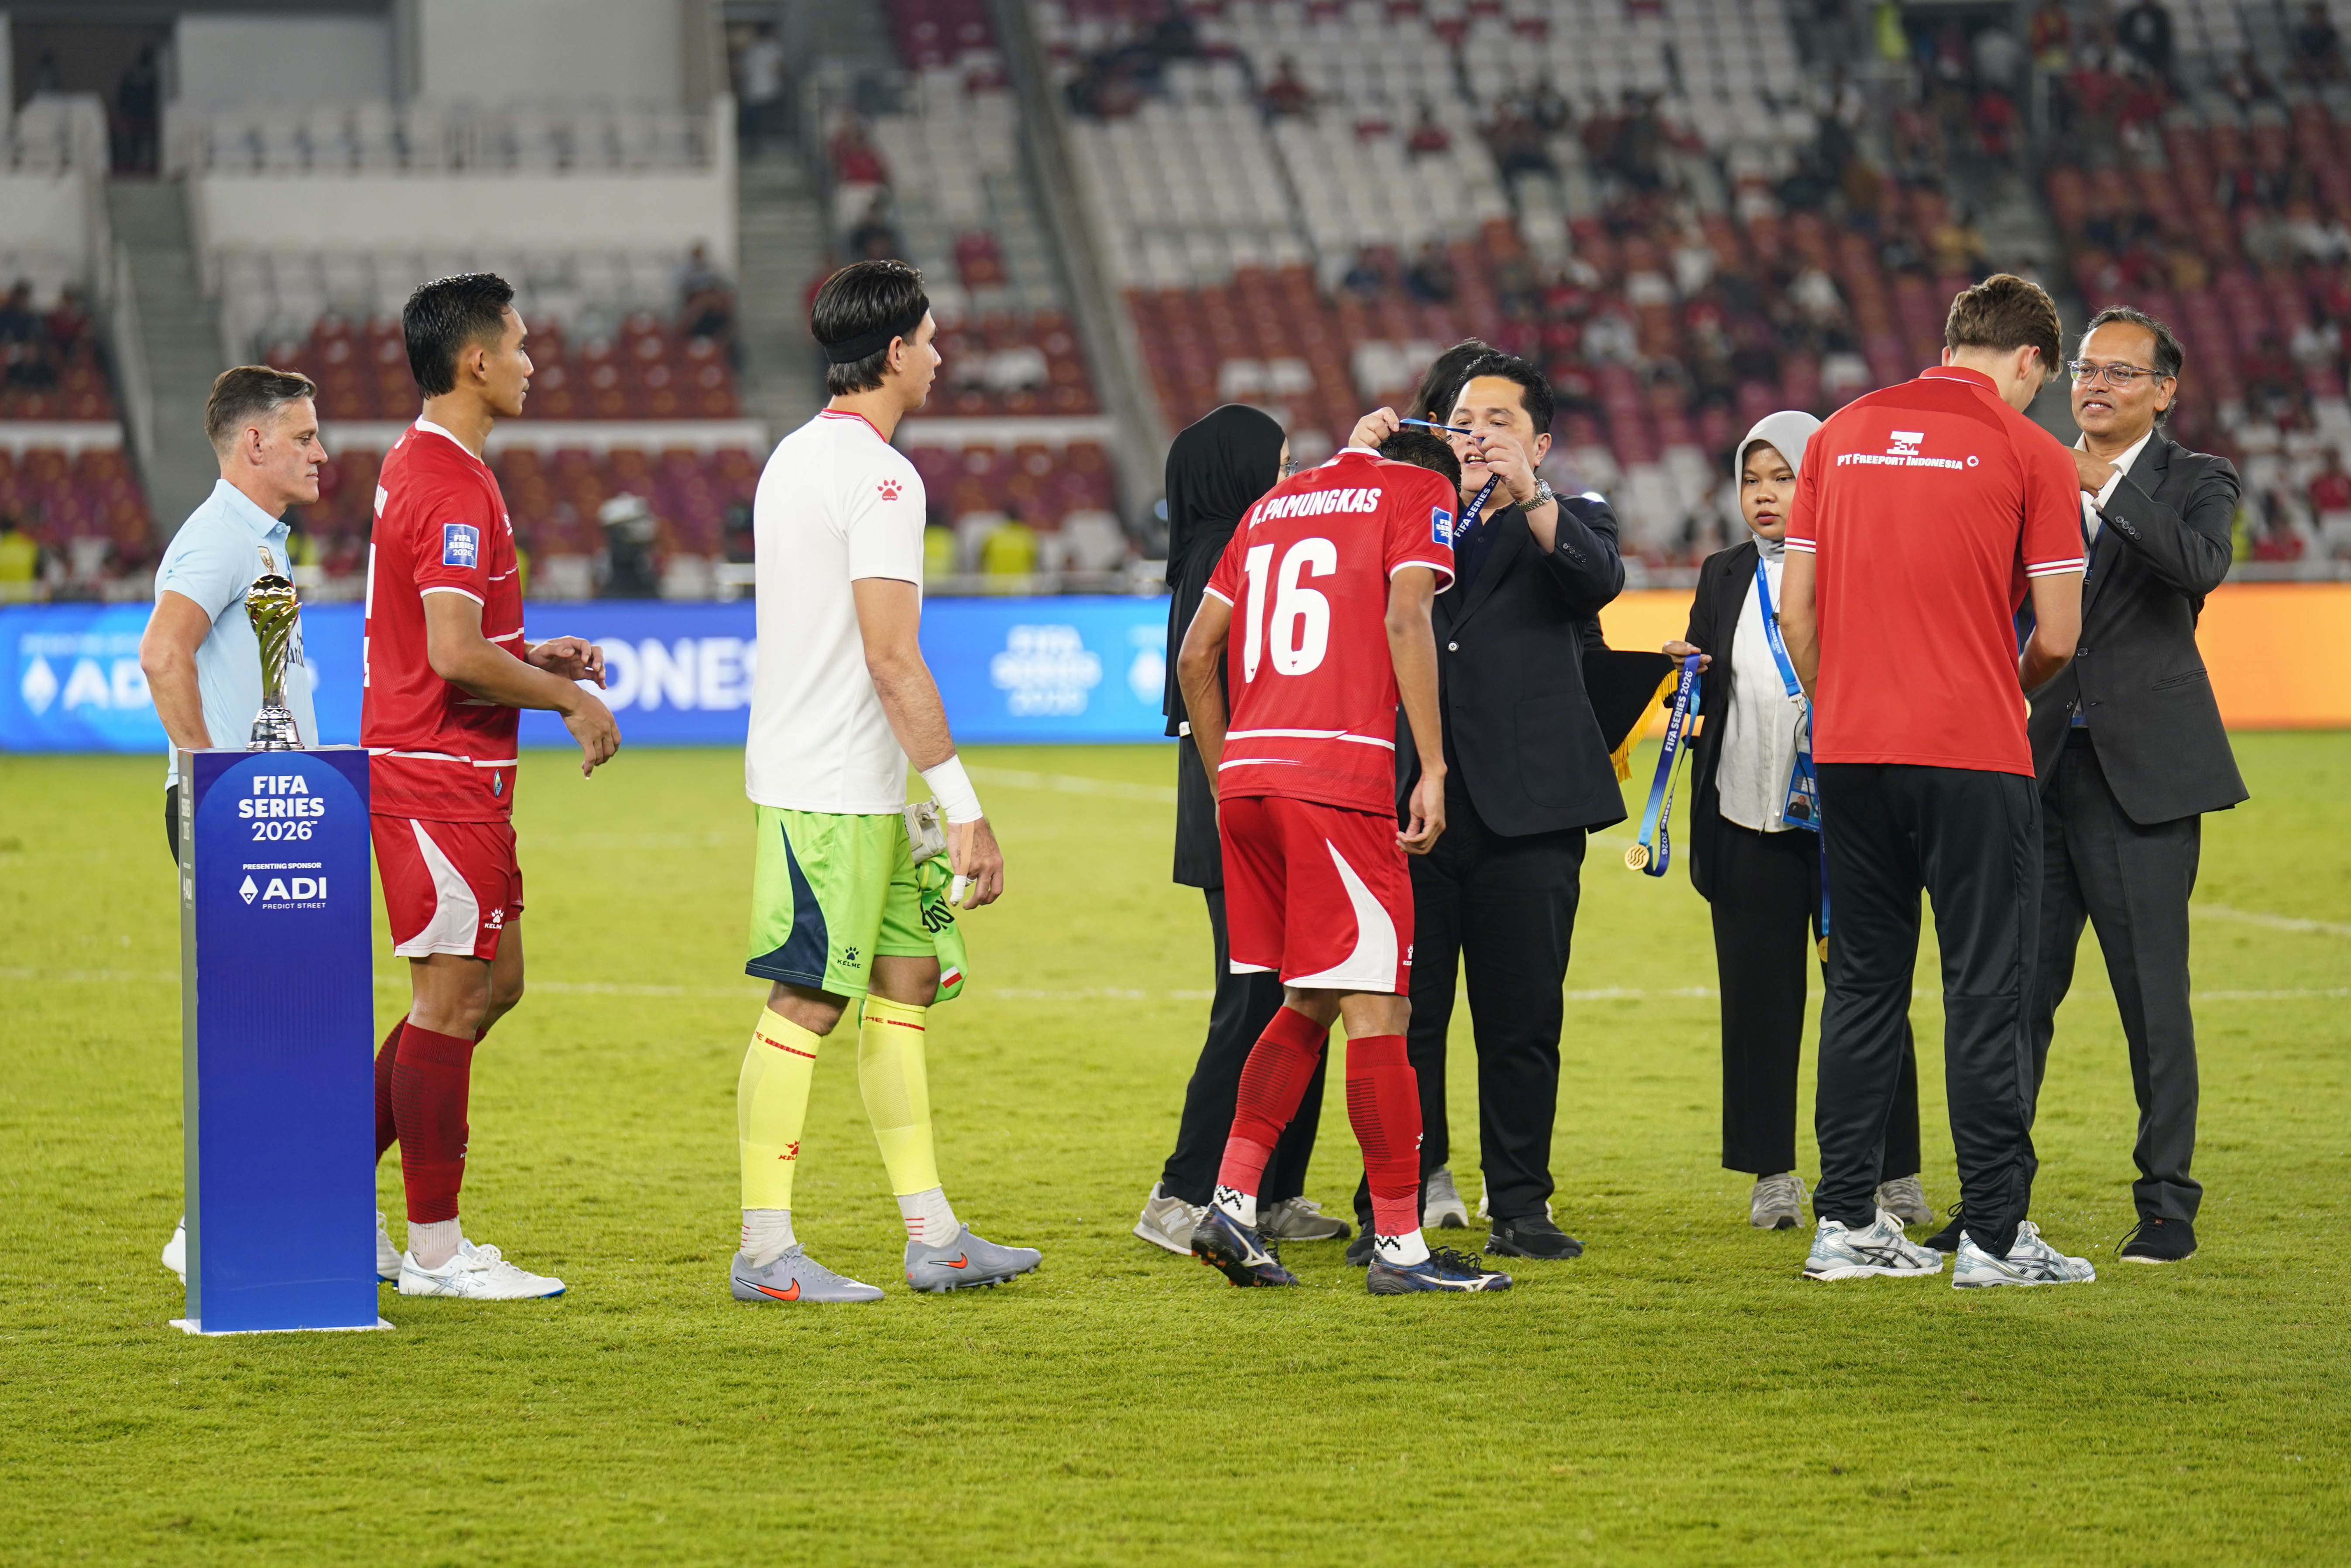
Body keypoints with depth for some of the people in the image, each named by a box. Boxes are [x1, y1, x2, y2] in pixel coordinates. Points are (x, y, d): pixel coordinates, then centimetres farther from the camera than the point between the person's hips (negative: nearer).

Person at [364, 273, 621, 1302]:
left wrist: (534, 658, 14)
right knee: (454, 993, -5)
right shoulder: (454, 486, -18)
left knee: (490, 981, 15)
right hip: (440, 775, -10)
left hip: (441, 771, 10)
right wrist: (569, 698, -14)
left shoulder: (416, 466, 15)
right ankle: (435, 1251, 0)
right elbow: (454, 656, -25)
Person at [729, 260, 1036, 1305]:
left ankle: (933, 1237, 15)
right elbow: (892, 659, -20)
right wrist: (966, 810, -18)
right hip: (837, 789, -10)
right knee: (806, 1005, -7)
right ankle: (765, 1254, -5)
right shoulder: (879, 476, -15)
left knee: (906, 985, 12)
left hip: (802, 771, 10)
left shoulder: (793, 456, 15)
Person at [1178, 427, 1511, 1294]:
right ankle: (1400, 1247, -2)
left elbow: (1196, 655, 20)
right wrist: (1433, 770, -10)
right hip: (1339, 778, -7)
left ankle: (1232, 1201, 7)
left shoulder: (1275, 503, 24)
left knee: (1309, 1003, 17)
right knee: (1377, 1011, -3)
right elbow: (1405, 620, -10)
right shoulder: (1420, 494, 7)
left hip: (1246, 771, 7)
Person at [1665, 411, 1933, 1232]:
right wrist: (1686, 669, -2)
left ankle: (1893, 1172, 9)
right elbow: (1703, 688, 19)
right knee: (1758, 994, 5)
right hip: (1749, 820, 4)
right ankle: (1772, 1173, 13)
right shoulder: (1725, 577, 13)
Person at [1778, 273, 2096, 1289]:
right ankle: (1993, 1234, 0)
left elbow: (1797, 612, 8)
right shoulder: (2029, 453, -4)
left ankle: (1846, 1223, 12)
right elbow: (2056, 636, -5)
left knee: (1863, 985, 11)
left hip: (1849, 750, 5)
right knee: (1987, 992, 0)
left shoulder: (1841, 435, 9)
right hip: (1972, 756, -5)